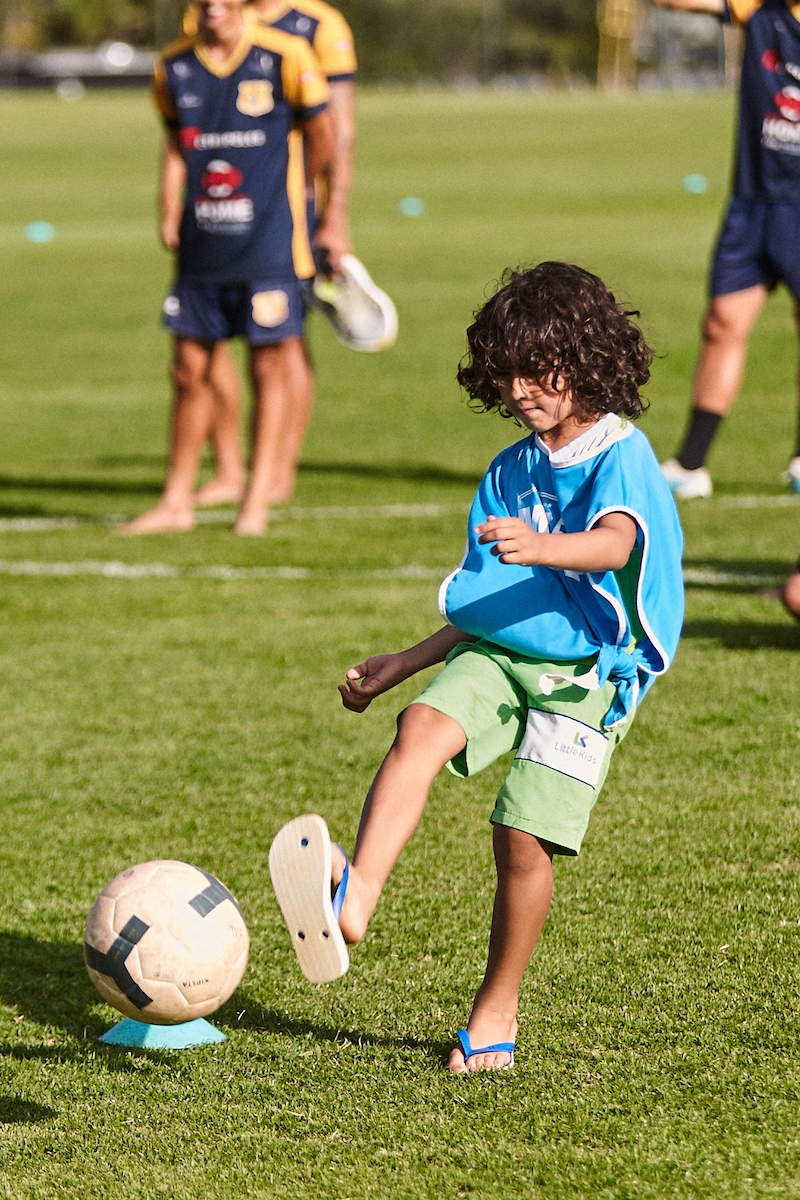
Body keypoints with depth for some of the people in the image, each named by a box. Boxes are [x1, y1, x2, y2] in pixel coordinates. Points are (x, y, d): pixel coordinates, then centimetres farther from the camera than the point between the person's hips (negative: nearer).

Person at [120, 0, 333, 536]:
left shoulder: (284, 57, -8)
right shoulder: (174, 67, 5)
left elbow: (321, 138, 4)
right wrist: (170, 214, 7)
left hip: (269, 245, -4)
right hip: (201, 247, 4)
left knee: (270, 367, 1)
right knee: (190, 369, 7)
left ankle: (257, 502, 7)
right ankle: (177, 501, 16)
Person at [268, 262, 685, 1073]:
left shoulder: (621, 456, -3)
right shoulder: (511, 472, 19)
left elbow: (615, 544, -26)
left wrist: (539, 547, -45)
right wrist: (405, 663, 21)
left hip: (585, 673, -5)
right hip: (495, 652, 5)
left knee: (523, 839, -12)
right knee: (421, 728, -26)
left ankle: (496, 1009, 10)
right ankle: (353, 898, -48)